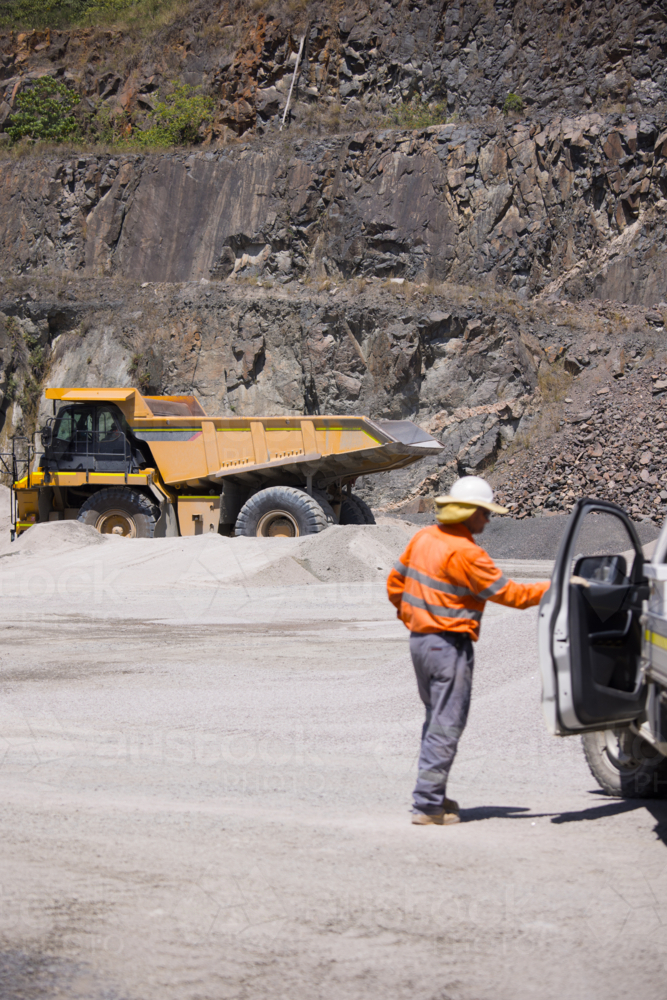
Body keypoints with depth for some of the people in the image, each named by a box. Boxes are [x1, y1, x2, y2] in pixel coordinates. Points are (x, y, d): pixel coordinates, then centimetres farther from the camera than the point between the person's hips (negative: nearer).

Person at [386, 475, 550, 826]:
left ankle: (432, 795, 26)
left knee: (436, 720, 20)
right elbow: (509, 594, -16)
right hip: (449, 645, -9)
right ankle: (427, 805, -2)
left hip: (420, 639, 9)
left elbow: (395, 583, 15)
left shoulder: (424, 537, 6)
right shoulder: (464, 553, -19)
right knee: (446, 726, -3)